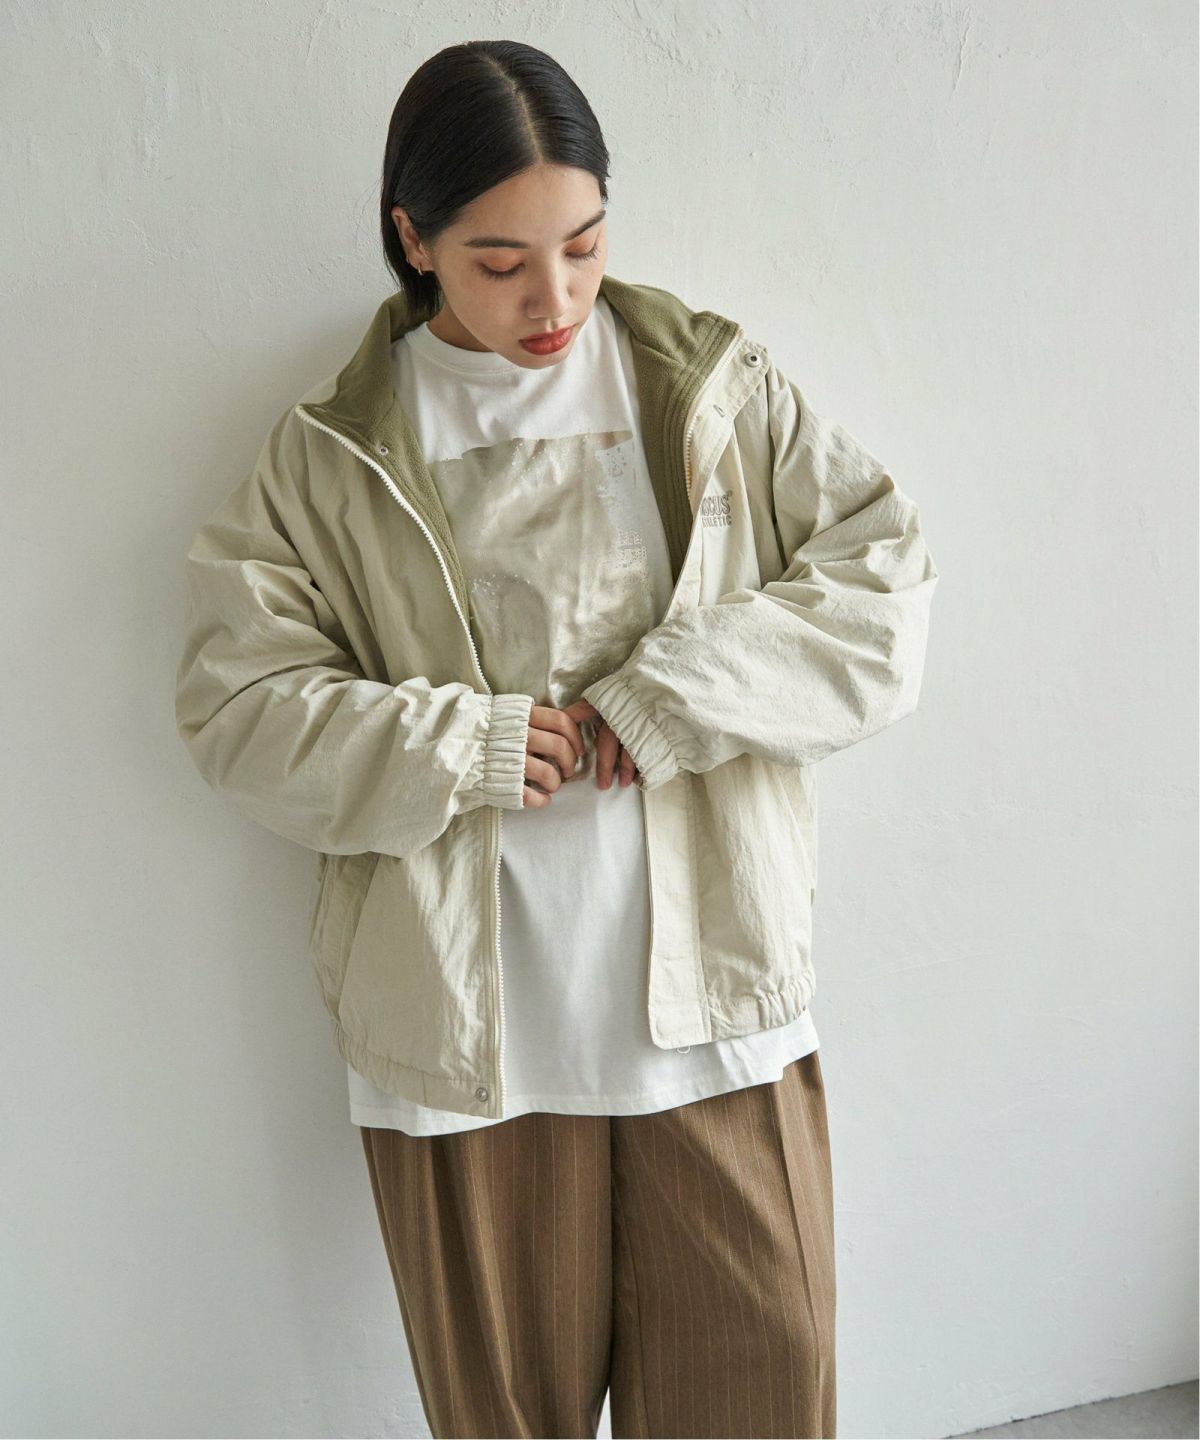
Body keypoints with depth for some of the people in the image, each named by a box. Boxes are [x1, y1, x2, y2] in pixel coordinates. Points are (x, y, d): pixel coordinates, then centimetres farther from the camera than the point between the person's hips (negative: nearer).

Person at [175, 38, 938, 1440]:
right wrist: (464, 748, -15)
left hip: (716, 1001, 1)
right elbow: (236, 702, -1)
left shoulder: (719, 390, 3)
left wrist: (670, 699, -14)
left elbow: (883, 575, -2)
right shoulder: (330, 456, 1)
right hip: (464, 1029, 0)